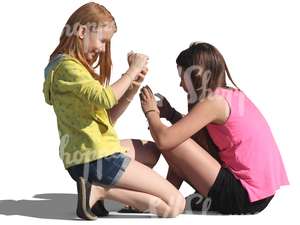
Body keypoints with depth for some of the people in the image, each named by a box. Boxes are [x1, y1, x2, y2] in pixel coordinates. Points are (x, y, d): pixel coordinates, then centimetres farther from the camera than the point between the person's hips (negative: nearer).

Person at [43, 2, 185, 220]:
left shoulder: (74, 66, 21)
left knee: (151, 150, 35)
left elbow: (107, 118, 15)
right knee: (176, 204, -8)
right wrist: (132, 71, -12)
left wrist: (133, 87, 4)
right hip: (96, 158, -10)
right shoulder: (67, 66, -10)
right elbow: (106, 98, -27)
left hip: (87, 154, 10)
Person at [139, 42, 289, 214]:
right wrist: (171, 114, 11)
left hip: (244, 197, -9)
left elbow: (164, 139, -19)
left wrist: (151, 112, 0)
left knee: (174, 144, -11)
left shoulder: (213, 101, -15)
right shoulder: (233, 94, 11)